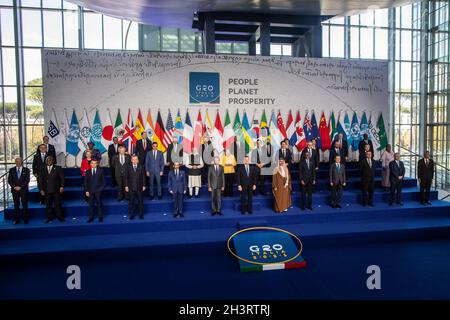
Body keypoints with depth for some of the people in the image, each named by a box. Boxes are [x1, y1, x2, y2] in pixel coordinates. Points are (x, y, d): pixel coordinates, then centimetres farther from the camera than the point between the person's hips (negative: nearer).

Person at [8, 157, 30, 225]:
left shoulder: (26, 170, 2)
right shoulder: (12, 170, 8)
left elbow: (27, 180, -5)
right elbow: (9, 180, 4)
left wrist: (20, 187, -14)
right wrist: (14, 187, -10)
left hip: (24, 190, -2)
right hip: (15, 190, 2)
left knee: (25, 205, 1)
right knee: (16, 206, 6)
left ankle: (25, 219, 9)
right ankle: (17, 219, 13)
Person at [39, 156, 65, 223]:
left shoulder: (58, 168, 3)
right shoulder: (43, 170, 10)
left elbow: (62, 178, 0)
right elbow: (40, 180, 9)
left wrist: (62, 186, -9)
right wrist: (41, 189, 0)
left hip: (56, 190, -2)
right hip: (47, 191, 2)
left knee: (58, 204, 3)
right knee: (48, 205, 7)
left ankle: (60, 217, 13)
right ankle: (50, 218, 18)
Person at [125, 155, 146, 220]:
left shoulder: (141, 167, -1)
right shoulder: (128, 167, 0)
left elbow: (143, 177, 1)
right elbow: (126, 177, 2)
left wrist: (144, 185, -1)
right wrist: (126, 186, -2)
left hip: (139, 187, 0)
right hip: (131, 188, 0)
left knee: (140, 201, 8)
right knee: (131, 202, 7)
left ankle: (141, 214, 20)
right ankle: (132, 215, 19)